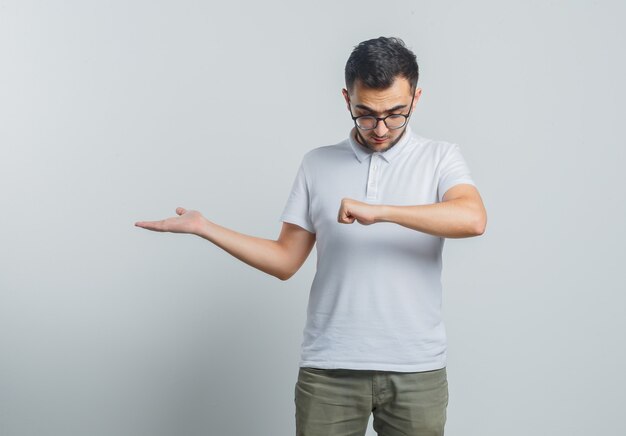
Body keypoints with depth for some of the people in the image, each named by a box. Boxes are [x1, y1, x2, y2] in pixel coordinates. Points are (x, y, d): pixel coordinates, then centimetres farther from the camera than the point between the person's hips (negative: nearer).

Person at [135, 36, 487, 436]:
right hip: (329, 368, 1)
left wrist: (378, 211, -25)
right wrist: (204, 226, 1)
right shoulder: (318, 164, 8)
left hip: (416, 369, -1)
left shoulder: (440, 158, 2)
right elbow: (285, 261, 8)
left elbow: (473, 219, -18)